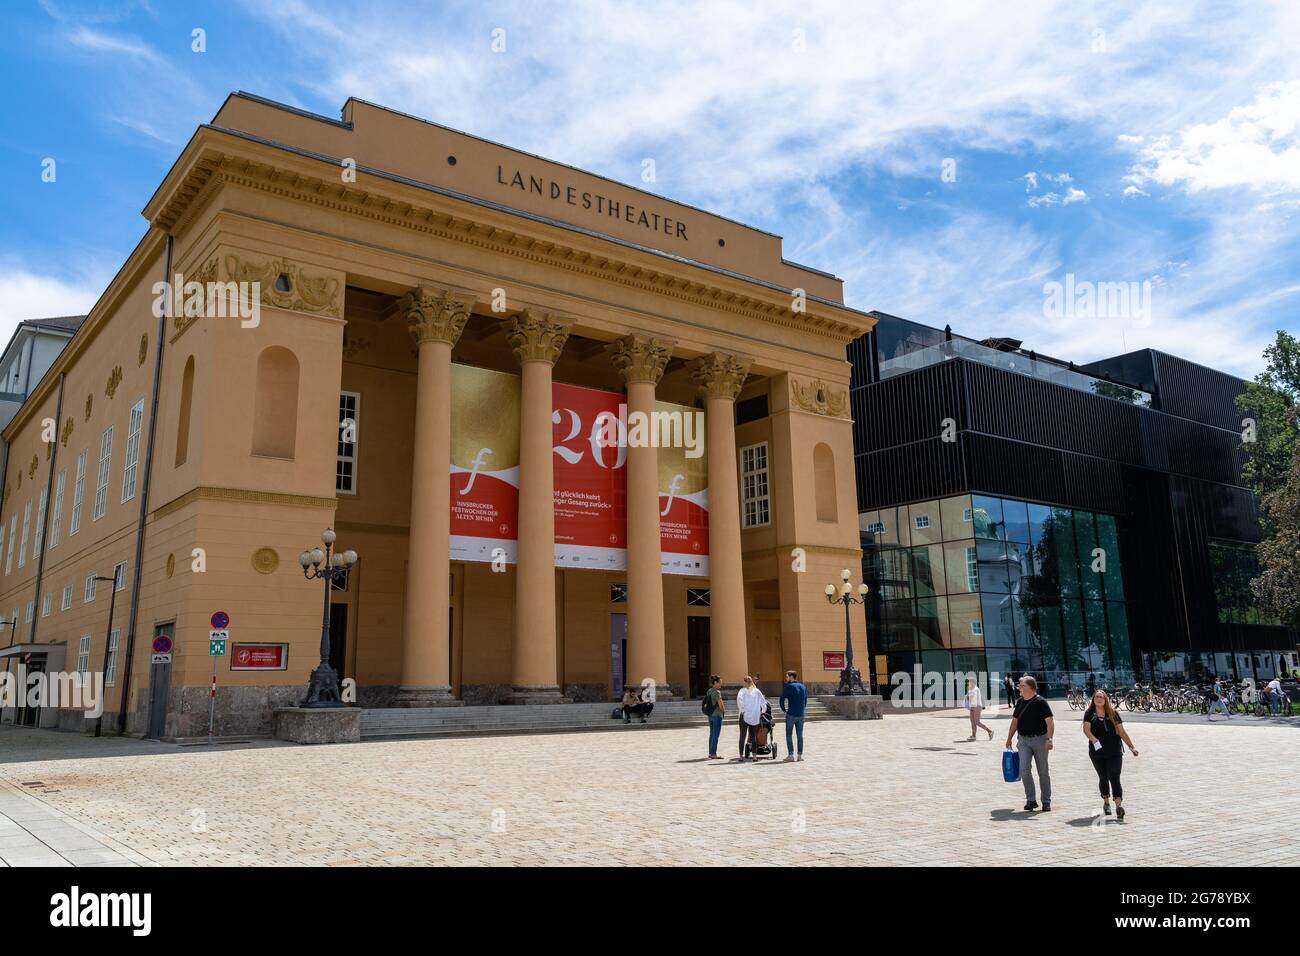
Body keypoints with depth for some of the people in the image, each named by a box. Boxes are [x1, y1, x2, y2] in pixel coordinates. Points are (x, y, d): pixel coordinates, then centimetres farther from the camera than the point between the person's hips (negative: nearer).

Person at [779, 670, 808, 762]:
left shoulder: (788, 687, -8)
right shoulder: (803, 687, 10)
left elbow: (782, 699, -11)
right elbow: (805, 700, 15)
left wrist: (783, 710, 3)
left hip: (791, 715, -5)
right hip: (801, 715, 5)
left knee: (789, 735, 4)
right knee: (800, 735, 9)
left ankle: (790, 755, -1)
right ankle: (800, 755, 8)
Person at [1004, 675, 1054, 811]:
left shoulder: (1040, 702, -10)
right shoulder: (1020, 702, 9)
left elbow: (1050, 722, -15)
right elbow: (1015, 721, 19)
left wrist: (1049, 739, -26)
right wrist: (1009, 738, 18)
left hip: (1039, 740, -4)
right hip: (1023, 740, 5)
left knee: (1043, 772, 6)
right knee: (1024, 770, -9)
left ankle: (1046, 801, 18)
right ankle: (1031, 800, 0)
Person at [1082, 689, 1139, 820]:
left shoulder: (1113, 713, 5)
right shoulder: (1089, 713, 2)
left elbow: (1122, 732, 9)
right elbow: (1086, 729, -12)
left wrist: (1131, 747, 6)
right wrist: (1094, 739, -31)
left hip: (1114, 751, -1)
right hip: (1097, 752, 1)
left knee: (1114, 778, -11)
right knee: (1103, 778, 13)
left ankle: (1119, 805, -19)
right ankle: (1106, 803, 30)